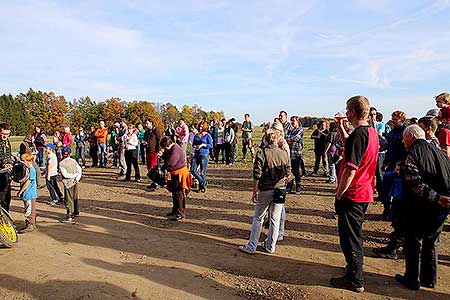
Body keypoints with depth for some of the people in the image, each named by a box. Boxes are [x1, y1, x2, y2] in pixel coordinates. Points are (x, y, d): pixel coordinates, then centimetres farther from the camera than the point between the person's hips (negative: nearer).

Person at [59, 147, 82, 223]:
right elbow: (79, 169, -1)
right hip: (75, 182, 6)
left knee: (68, 200, 0)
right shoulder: (74, 161, 4)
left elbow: (65, 174, -17)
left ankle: (69, 216, 2)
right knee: (75, 198, 18)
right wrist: (77, 178, -6)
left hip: (68, 183, -6)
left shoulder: (61, 163, -11)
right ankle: (76, 213, 29)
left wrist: (75, 175, -7)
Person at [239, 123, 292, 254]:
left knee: (258, 218, 10)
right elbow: (287, 175, 4)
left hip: (265, 190, -3)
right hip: (280, 190, 3)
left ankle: (251, 247, 16)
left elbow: (257, 176, -12)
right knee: (275, 219, 14)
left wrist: (255, 191, -2)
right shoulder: (284, 154, -3)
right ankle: (270, 246, 25)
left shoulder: (262, 153, -12)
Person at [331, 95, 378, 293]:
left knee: (350, 238, 4)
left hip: (352, 195, -10)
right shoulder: (372, 132, 7)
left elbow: (350, 169, -26)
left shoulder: (358, 134, -22)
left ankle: (355, 281, 17)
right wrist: (342, 131, 14)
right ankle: (354, 270, 40)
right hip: (365, 193, 10)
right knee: (355, 235, 23)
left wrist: (339, 194, -17)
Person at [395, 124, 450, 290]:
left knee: (414, 243, 8)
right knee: (431, 242, 20)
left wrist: (436, 197, -24)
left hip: (420, 207, -7)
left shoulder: (412, 155, -12)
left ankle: (412, 279, 18)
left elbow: (416, 183, -24)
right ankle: (430, 279, 30)